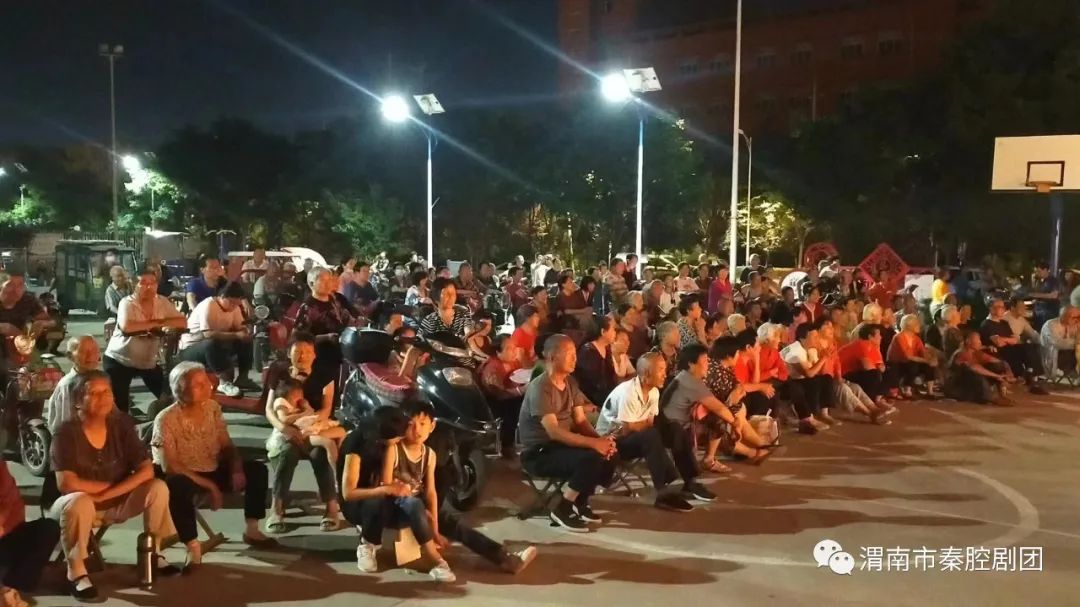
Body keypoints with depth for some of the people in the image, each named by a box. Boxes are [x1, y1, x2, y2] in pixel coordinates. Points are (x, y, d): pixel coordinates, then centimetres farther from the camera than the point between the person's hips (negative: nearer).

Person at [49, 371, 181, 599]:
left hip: (115, 503, 4)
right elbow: (66, 483, -27)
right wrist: (113, 484, -16)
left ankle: (153, 552, 0)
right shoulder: (67, 433, -17)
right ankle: (76, 573, -20)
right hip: (78, 503, -4)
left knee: (158, 488, -20)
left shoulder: (122, 425, -7)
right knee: (80, 502, -38)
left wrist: (105, 494, -24)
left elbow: (146, 470, -13)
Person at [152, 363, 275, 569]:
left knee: (257, 469, -8)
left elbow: (227, 445, 4)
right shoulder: (166, 419, -20)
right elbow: (168, 466, -22)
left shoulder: (213, 408, -3)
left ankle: (251, 529, 5)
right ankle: (193, 547, -28)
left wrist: (237, 468, -17)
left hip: (214, 471, 6)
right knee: (177, 486, -39)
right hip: (184, 477, -6)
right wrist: (208, 485, -24)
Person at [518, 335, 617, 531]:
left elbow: (581, 421, 3)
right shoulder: (540, 388, -22)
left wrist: (601, 439, -17)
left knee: (610, 453, -9)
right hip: (539, 453, -8)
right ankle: (562, 509, -10)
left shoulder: (570, 382, 6)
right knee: (591, 459, -29)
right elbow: (554, 432, -29)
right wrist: (594, 443, -32)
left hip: (562, 444, 8)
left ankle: (579, 503, 9)